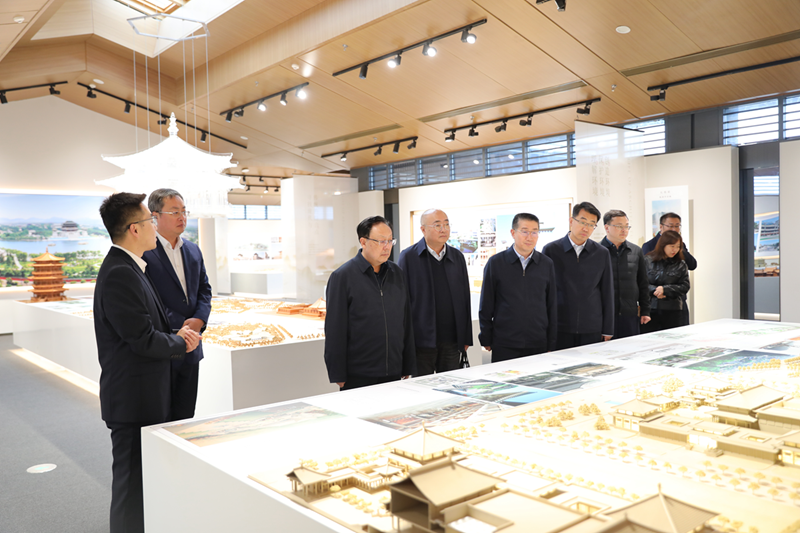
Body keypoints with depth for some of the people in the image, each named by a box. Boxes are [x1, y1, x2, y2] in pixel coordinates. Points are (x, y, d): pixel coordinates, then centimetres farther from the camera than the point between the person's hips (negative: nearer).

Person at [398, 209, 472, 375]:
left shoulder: (457, 256, 10)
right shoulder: (408, 257, -4)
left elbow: (465, 298, 12)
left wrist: (466, 337, 9)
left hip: (452, 339, 4)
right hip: (422, 340, -4)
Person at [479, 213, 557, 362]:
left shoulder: (546, 264, 6)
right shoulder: (495, 263, 0)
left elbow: (551, 307, 9)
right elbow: (485, 307, 3)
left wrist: (551, 345, 7)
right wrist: (486, 341, 1)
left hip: (538, 346, 2)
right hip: (504, 347, -2)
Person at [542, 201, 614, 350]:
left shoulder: (602, 254, 6)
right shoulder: (551, 250, 0)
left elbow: (607, 294, 9)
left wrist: (608, 331, 6)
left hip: (592, 331, 2)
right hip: (559, 331, -1)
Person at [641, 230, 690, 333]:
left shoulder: (681, 265, 6)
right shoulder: (648, 260, 3)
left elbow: (685, 286, 1)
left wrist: (665, 289, -11)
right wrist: (654, 290, -15)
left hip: (672, 310, 1)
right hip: (650, 308, -1)